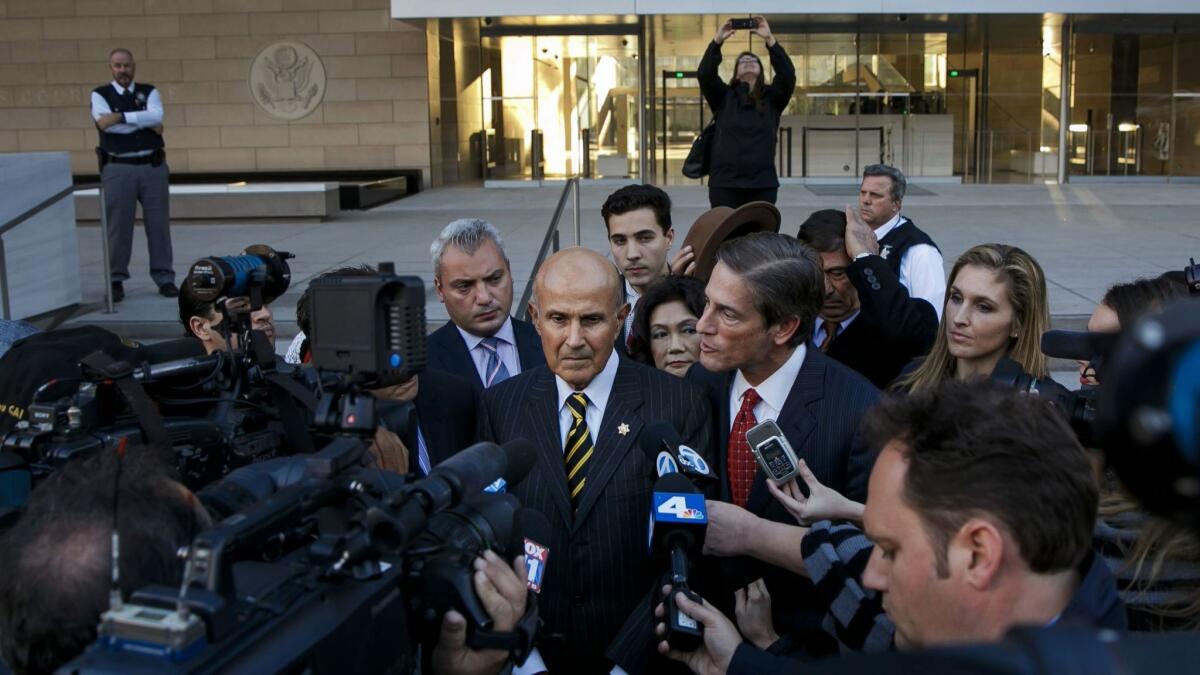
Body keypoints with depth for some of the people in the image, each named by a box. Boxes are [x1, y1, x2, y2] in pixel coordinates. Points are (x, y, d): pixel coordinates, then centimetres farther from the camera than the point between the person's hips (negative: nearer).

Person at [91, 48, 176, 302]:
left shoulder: (149, 92, 10)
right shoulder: (100, 94, 6)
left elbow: (156, 116, -11)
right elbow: (106, 124, -12)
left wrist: (121, 117, -16)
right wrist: (147, 124, -9)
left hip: (153, 166, 2)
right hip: (118, 168, -2)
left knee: (159, 223, 4)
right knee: (118, 226, 0)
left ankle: (165, 278, 11)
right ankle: (116, 280, 10)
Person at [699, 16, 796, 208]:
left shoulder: (772, 97, 10)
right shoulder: (723, 96, 10)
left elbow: (788, 74, -6)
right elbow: (704, 74, -5)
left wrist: (769, 39, -11)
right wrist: (718, 40, -13)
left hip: (763, 184, 1)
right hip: (725, 183, -1)